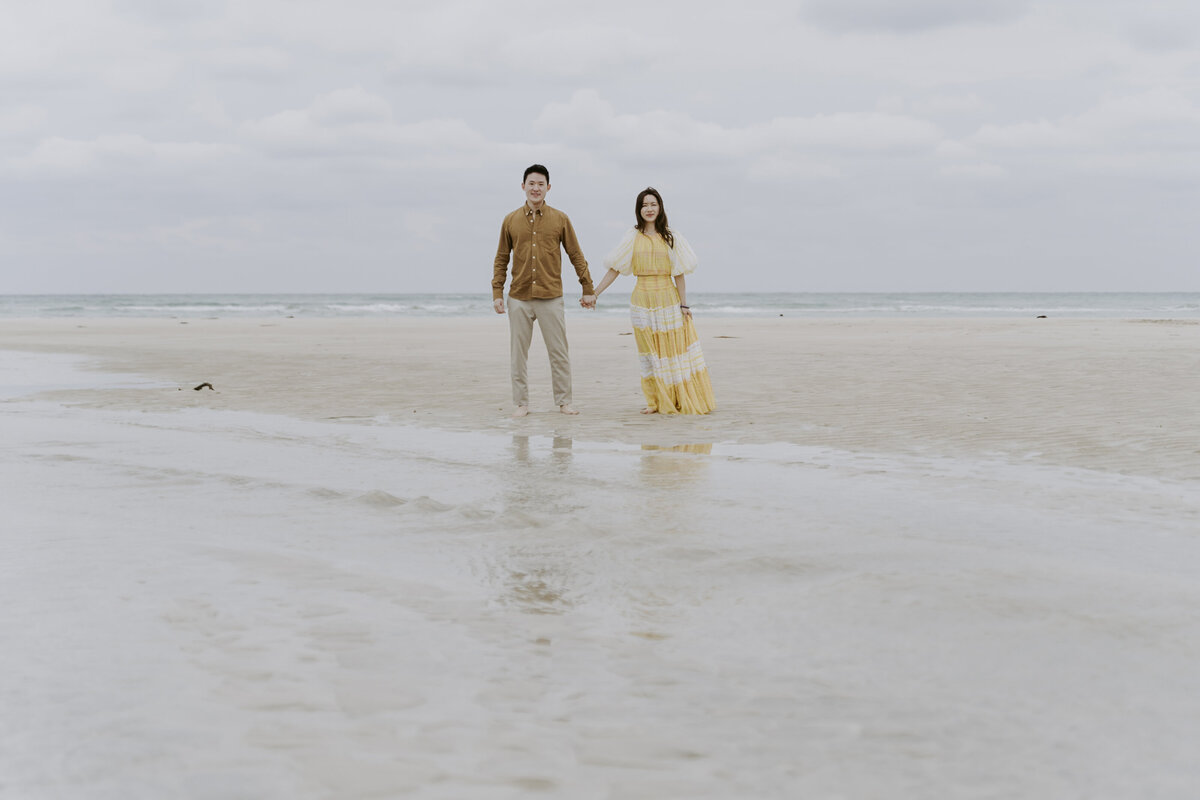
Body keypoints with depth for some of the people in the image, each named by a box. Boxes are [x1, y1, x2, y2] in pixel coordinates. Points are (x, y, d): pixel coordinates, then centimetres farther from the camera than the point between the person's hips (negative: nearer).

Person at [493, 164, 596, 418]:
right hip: (519, 299, 1)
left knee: (559, 353, 2)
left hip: (551, 298, -1)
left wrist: (588, 289, 6)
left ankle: (564, 401, 13)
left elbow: (576, 256, 8)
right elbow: (501, 260, 10)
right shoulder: (511, 221, 6)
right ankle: (521, 403, 13)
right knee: (518, 355, 4)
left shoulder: (560, 219, 3)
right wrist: (497, 293, 4)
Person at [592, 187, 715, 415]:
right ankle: (656, 402, 11)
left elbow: (679, 274, 0)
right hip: (643, 300, 1)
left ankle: (687, 400, 7)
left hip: (668, 298, -1)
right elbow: (614, 269, 5)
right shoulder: (633, 237, 4)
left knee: (675, 350, 0)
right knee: (650, 353, 4)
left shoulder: (670, 237, 1)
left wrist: (684, 304, -6)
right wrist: (594, 294, 1)